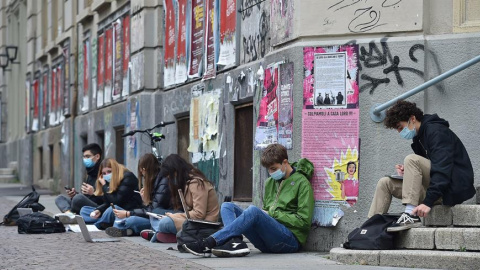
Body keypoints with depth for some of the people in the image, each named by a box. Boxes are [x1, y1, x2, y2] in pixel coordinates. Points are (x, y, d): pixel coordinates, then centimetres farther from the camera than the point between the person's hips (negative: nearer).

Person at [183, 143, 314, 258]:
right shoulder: (270, 182, 20)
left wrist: (272, 213, -8)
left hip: (292, 240, -7)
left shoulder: (301, 183, 0)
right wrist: (265, 212, 1)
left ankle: (208, 243, -36)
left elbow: (304, 221, -7)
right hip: (267, 243, 8)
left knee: (253, 210, -32)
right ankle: (236, 242, -33)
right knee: (227, 206, -2)